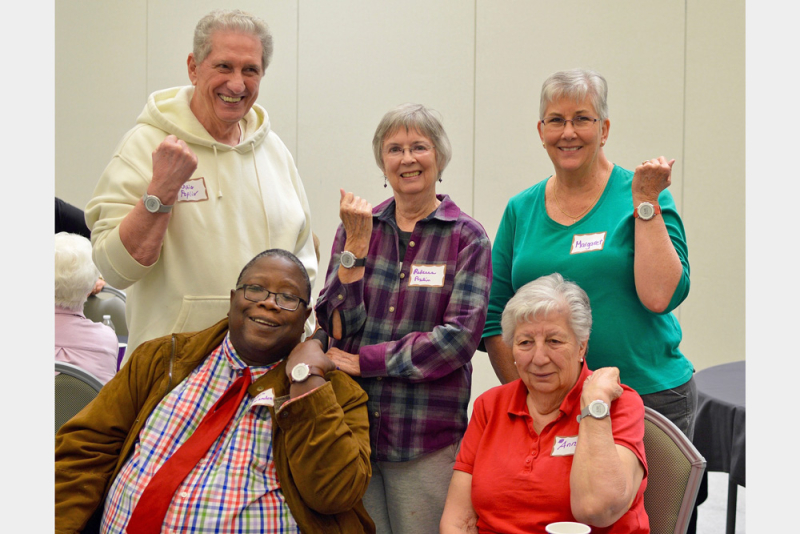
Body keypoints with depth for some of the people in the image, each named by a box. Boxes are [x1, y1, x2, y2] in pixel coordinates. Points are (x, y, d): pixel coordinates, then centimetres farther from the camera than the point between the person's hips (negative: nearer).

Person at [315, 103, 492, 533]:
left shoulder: (467, 238, -1)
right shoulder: (356, 227, 8)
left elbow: (460, 337, -11)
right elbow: (337, 327, -1)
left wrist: (365, 360, -11)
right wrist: (357, 241, -9)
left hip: (428, 440, -2)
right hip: (352, 427, 2)